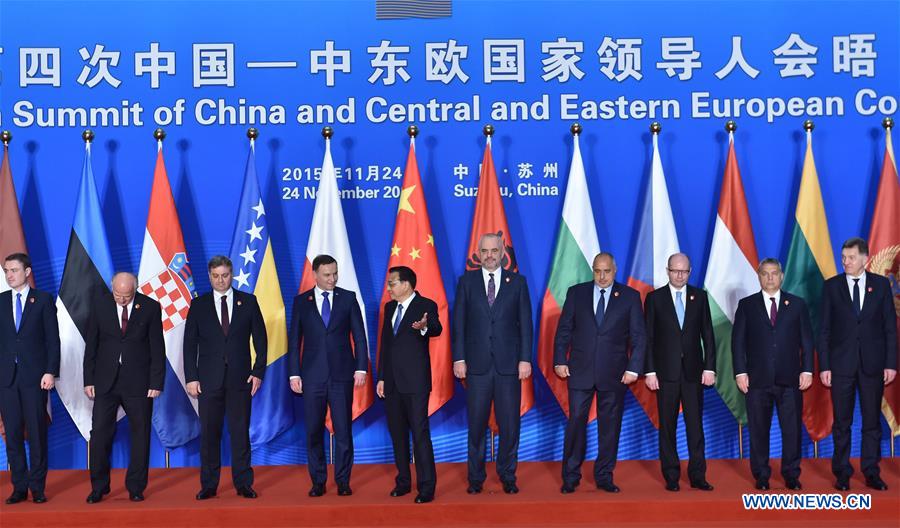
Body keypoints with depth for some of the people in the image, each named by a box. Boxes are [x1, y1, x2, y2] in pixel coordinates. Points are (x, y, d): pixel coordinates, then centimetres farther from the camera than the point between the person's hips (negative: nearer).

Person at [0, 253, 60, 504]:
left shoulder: (43, 300, 3)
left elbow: (53, 339, -1)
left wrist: (51, 371, -9)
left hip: (35, 375, -3)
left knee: (37, 432, 0)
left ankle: (37, 487, 8)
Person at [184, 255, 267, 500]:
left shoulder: (248, 302, 5)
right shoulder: (199, 305, 6)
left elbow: (260, 339, 6)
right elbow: (190, 344, 5)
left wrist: (258, 371, -2)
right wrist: (191, 377, -3)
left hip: (240, 378, 0)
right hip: (209, 378, 1)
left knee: (240, 431, 2)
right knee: (209, 432, 4)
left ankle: (243, 483, 9)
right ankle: (208, 485, 12)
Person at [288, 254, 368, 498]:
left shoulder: (348, 298, 5)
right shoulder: (301, 301, 6)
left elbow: (359, 335, 4)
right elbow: (294, 340, 6)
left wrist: (361, 368, -4)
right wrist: (294, 374, 0)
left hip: (342, 375, 0)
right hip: (312, 376, 1)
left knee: (343, 430, 1)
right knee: (314, 431, 5)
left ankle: (343, 482, 12)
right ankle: (318, 482, 16)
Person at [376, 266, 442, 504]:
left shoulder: (426, 305, -6)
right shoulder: (389, 307, 14)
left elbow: (436, 329, -25)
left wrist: (424, 327, -49)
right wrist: (381, 377, 14)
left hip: (415, 381, -7)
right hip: (392, 381, 7)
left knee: (420, 433, -8)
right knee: (397, 432, 13)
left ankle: (426, 487, -5)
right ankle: (403, 481, 24)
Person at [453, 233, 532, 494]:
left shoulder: (517, 282, 6)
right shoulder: (467, 281, 6)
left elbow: (525, 323, 4)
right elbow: (458, 323, 4)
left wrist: (525, 359, -3)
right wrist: (459, 358, -3)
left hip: (509, 364, 0)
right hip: (477, 364, 0)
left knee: (509, 424, 4)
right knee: (476, 424, 5)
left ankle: (508, 476, 18)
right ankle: (476, 477, 16)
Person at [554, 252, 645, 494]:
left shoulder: (630, 296, 3)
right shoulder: (576, 293, 5)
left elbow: (639, 336, 1)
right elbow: (564, 329, 7)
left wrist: (634, 368, -7)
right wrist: (560, 361, -1)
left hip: (614, 373, 0)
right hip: (580, 371, 0)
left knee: (610, 426, 6)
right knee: (576, 422, 1)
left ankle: (604, 476, 18)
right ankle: (570, 477, 11)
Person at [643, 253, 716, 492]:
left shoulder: (699, 296, 7)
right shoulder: (654, 298, 2)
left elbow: (707, 334, 6)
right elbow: (648, 338, 0)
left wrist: (709, 367, -1)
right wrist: (649, 371, -6)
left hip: (693, 370, 1)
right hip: (666, 372, -1)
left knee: (695, 424, 1)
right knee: (667, 426, 4)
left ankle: (697, 476, 8)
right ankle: (671, 477, 12)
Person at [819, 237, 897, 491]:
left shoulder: (881, 284, 3)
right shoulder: (832, 286, 1)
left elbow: (890, 326, 3)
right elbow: (824, 329, 1)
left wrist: (891, 363, -3)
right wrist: (824, 366, -4)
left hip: (873, 363, 1)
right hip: (842, 363, 0)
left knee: (872, 420, 6)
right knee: (842, 421, 5)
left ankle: (871, 472, 16)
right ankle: (842, 473, 14)